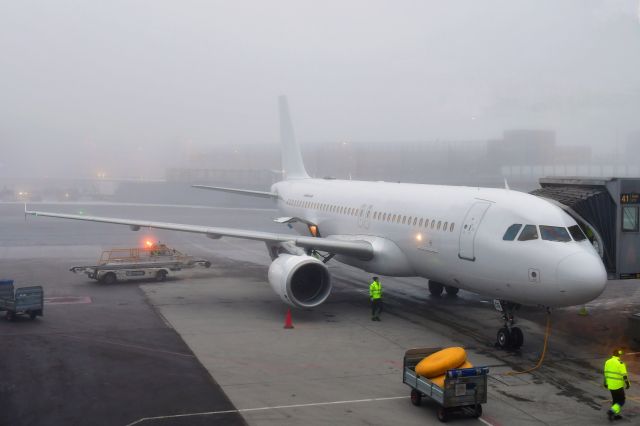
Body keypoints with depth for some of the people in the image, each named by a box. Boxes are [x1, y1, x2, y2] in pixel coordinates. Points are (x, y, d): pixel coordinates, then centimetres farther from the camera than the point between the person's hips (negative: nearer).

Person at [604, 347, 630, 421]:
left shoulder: (608, 362, 4)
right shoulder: (620, 363, -18)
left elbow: (606, 373, 12)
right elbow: (624, 375, -17)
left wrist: (605, 383, 21)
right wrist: (627, 384, -5)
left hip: (610, 385, 7)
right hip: (618, 386, -7)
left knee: (615, 400, 20)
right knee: (621, 401, 4)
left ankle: (615, 415, 23)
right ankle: (611, 411, -11)